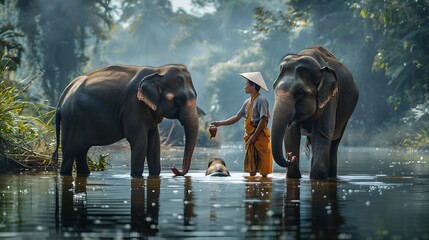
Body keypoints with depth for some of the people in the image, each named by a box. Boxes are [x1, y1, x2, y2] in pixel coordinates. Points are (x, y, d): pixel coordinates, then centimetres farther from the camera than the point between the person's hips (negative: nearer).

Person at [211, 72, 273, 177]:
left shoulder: (261, 100, -10)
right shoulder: (248, 102, 16)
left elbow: (263, 119, -17)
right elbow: (237, 117, 19)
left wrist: (254, 136, -19)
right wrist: (220, 123, 14)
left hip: (260, 136, -9)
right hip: (251, 137, 9)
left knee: (263, 166, -8)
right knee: (251, 165, 10)